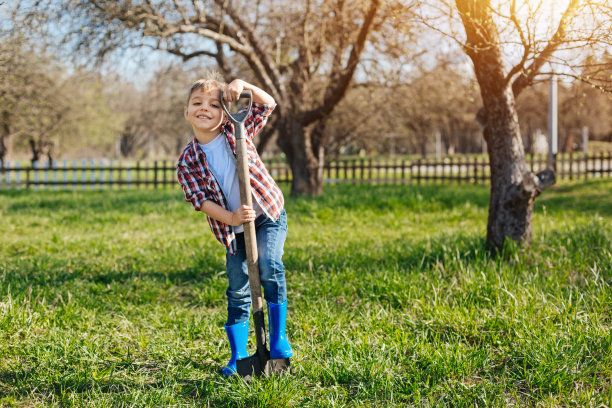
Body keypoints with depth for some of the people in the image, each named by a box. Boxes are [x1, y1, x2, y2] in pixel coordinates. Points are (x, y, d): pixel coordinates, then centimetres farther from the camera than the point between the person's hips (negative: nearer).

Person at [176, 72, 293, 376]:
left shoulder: (236, 132, -6)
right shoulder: (187, 161, -7)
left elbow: (268, 104, -10)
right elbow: (200, 200, -11)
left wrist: (241, 85, -26)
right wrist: (231, 218, -26)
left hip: (268, 216, -1)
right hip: (232, 230, 2)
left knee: (268, 265, -25)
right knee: (237, 291, 2)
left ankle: (278, 336, -11)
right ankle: (238, 355, 14)